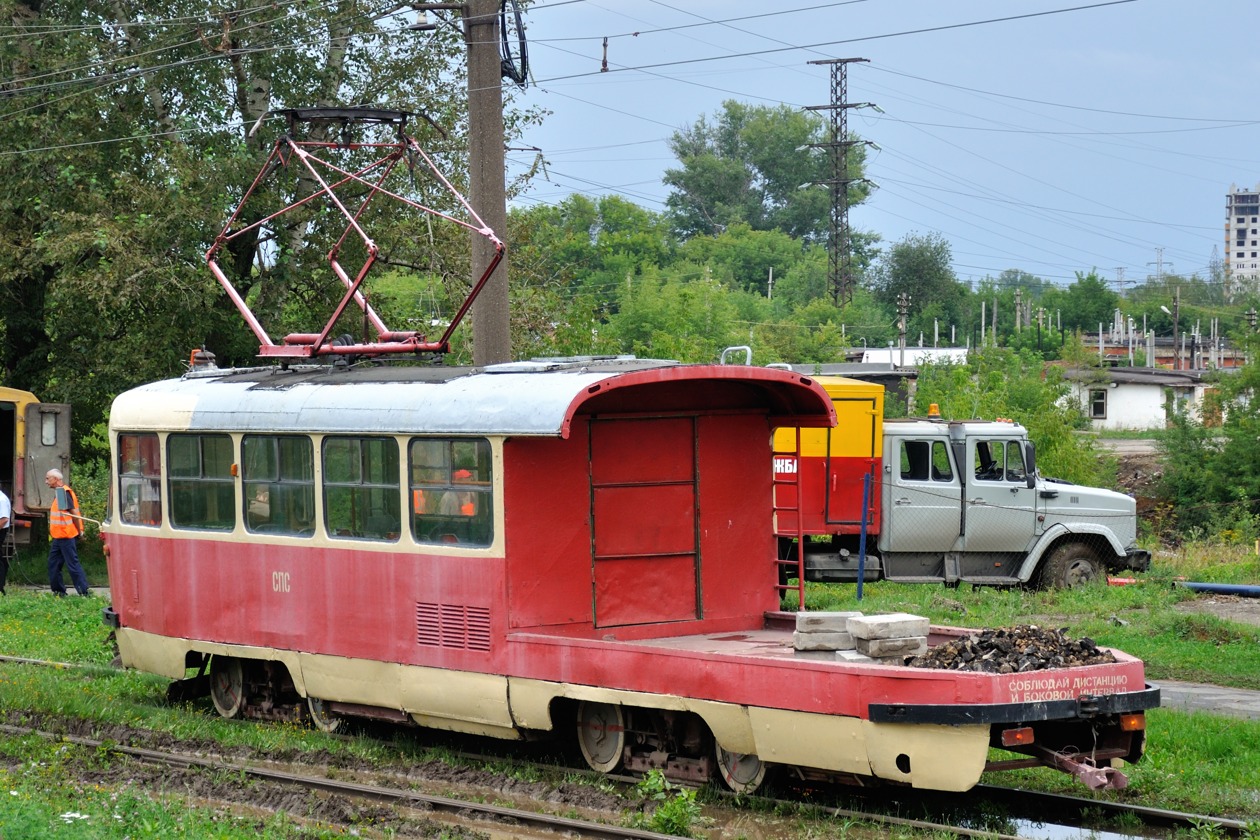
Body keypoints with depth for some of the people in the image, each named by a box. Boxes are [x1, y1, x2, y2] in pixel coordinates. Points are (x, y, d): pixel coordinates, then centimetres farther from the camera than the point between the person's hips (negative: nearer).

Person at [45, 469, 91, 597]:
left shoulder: (64, 492, -17)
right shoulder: (59, 491, 14)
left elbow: (73, 512, -20)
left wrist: (79, 531, -14)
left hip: (65, 536, -10)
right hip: (59, 536, 10)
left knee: (72, 563, -7)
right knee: (53, 563, 13)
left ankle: (84, 591, -4)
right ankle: (58, 591, 19)